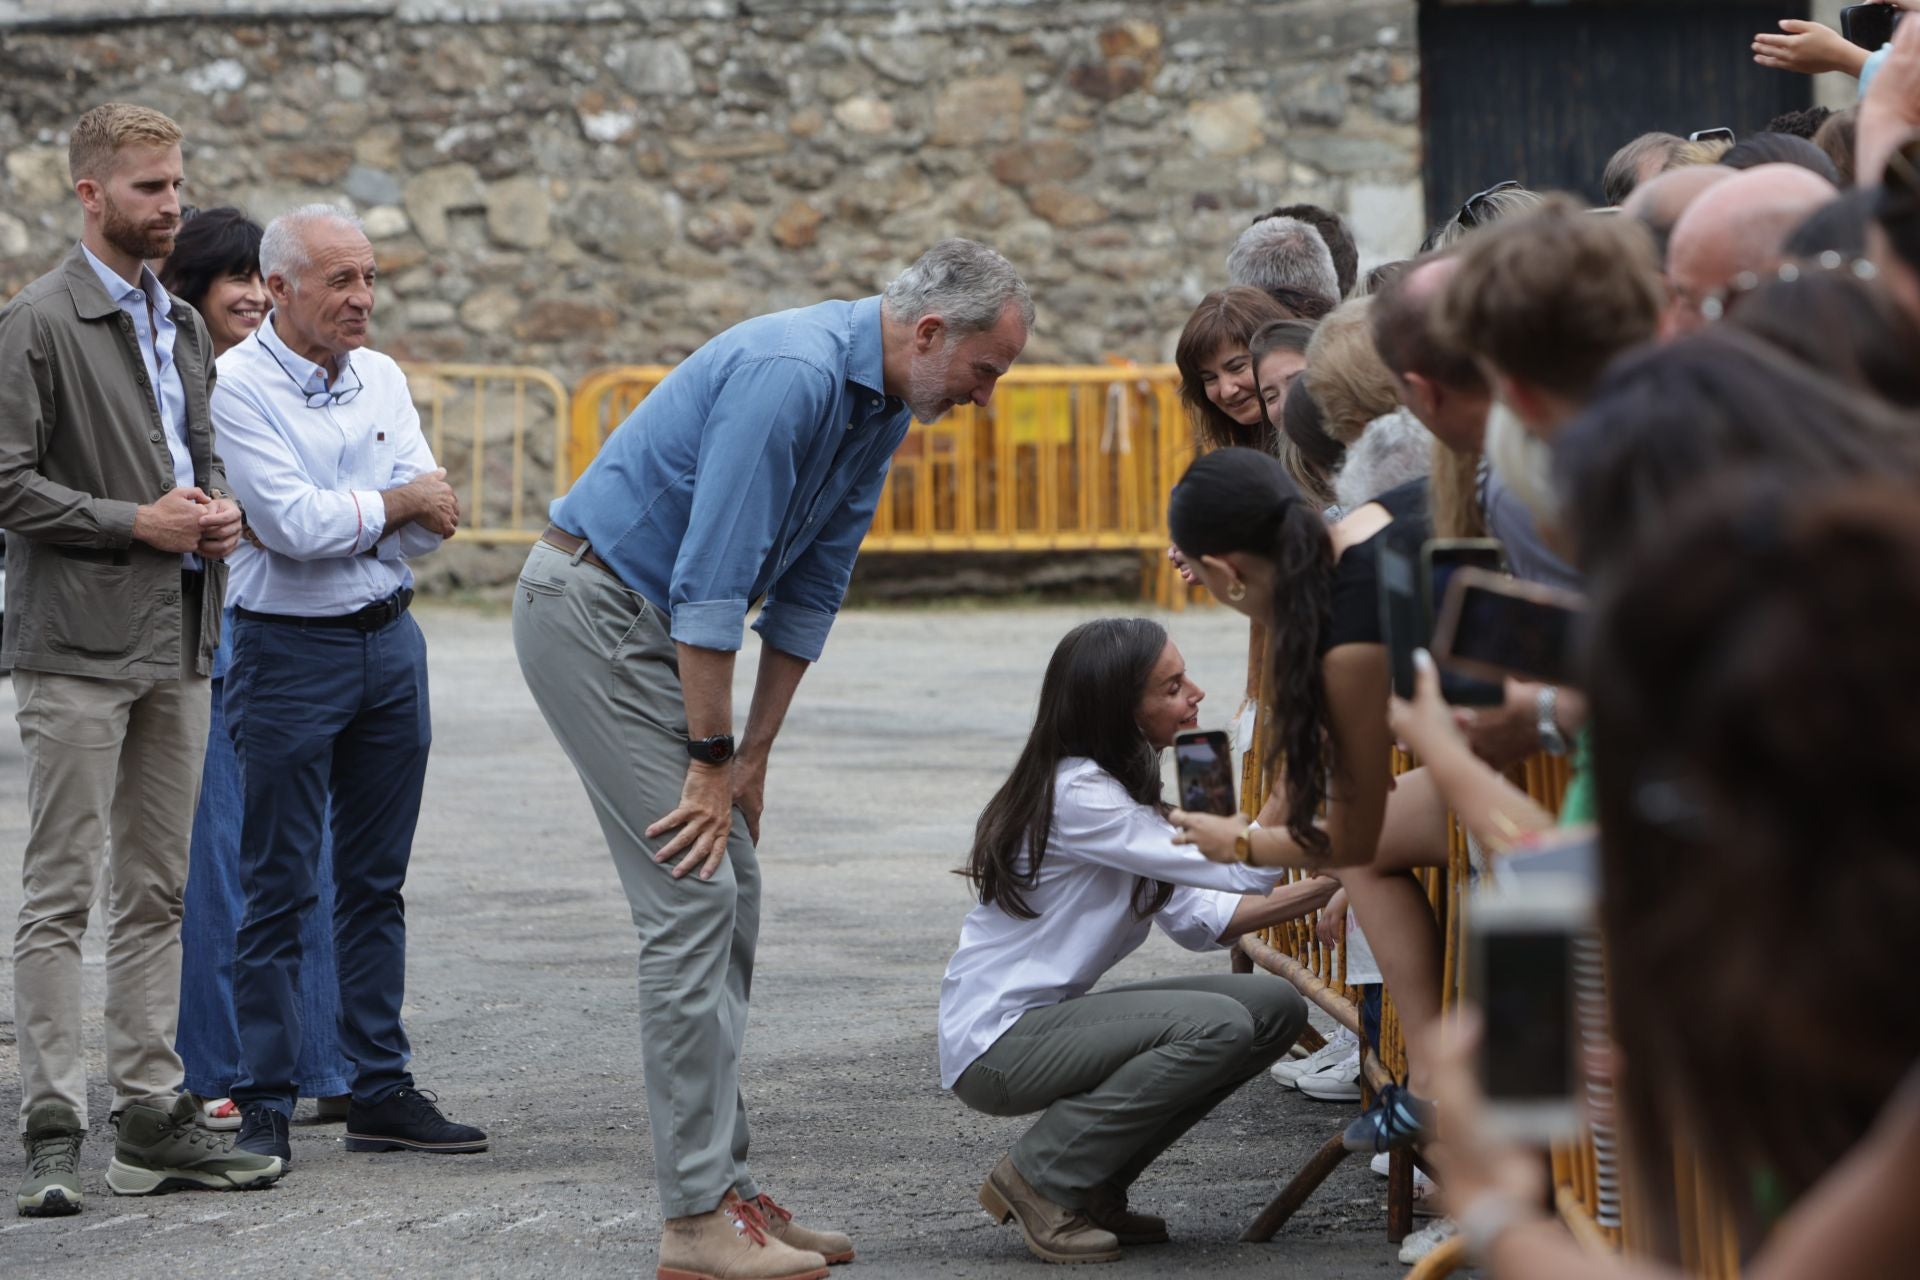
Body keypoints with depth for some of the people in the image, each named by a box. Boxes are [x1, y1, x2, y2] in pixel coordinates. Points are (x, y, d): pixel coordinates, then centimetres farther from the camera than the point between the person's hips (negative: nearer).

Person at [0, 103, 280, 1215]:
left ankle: (155, 1118, 14)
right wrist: (135, 522, -16)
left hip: (178, 645, 8)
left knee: (156, 894, 10)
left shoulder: (183, 326, 16)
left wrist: (217, 508, 5)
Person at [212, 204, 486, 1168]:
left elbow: (430, 524, 1)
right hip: (289, 650, -6)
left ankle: (380, 1090, 15)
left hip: (390, 643, 6)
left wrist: (336, 515, -17)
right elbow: (292, 524, -20)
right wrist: (397, 502, -6)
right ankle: (264, 1105, 1)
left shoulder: (381, 379, 8)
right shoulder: (238, 386, -10)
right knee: (278, 889, -3)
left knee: (375, 881, 10)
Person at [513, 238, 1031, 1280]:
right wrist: (712, 758, -19)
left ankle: (725, 1189, 11)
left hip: (655, 628, 10)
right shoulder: (792, 374, -25)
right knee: (692, 898, -13)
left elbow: (810, 587, 12)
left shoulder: (882, 404, 6)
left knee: (730, 895, 8)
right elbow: (713, 579, -25)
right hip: (592, 610, -10)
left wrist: (752, 755, 8)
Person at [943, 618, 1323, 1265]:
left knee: (1275, 1007, -2)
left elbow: (1196, 918, 4)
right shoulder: (1077, 795, -21)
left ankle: (1095, 1184, 6)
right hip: (994, 1042, -10)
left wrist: (1324, 889, -8)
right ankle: (1039, 1178, -10)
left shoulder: (1123, 784, 10)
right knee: (1218, 1025, -26)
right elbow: (1240, 869, -24)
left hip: (1051, 1018, 10)